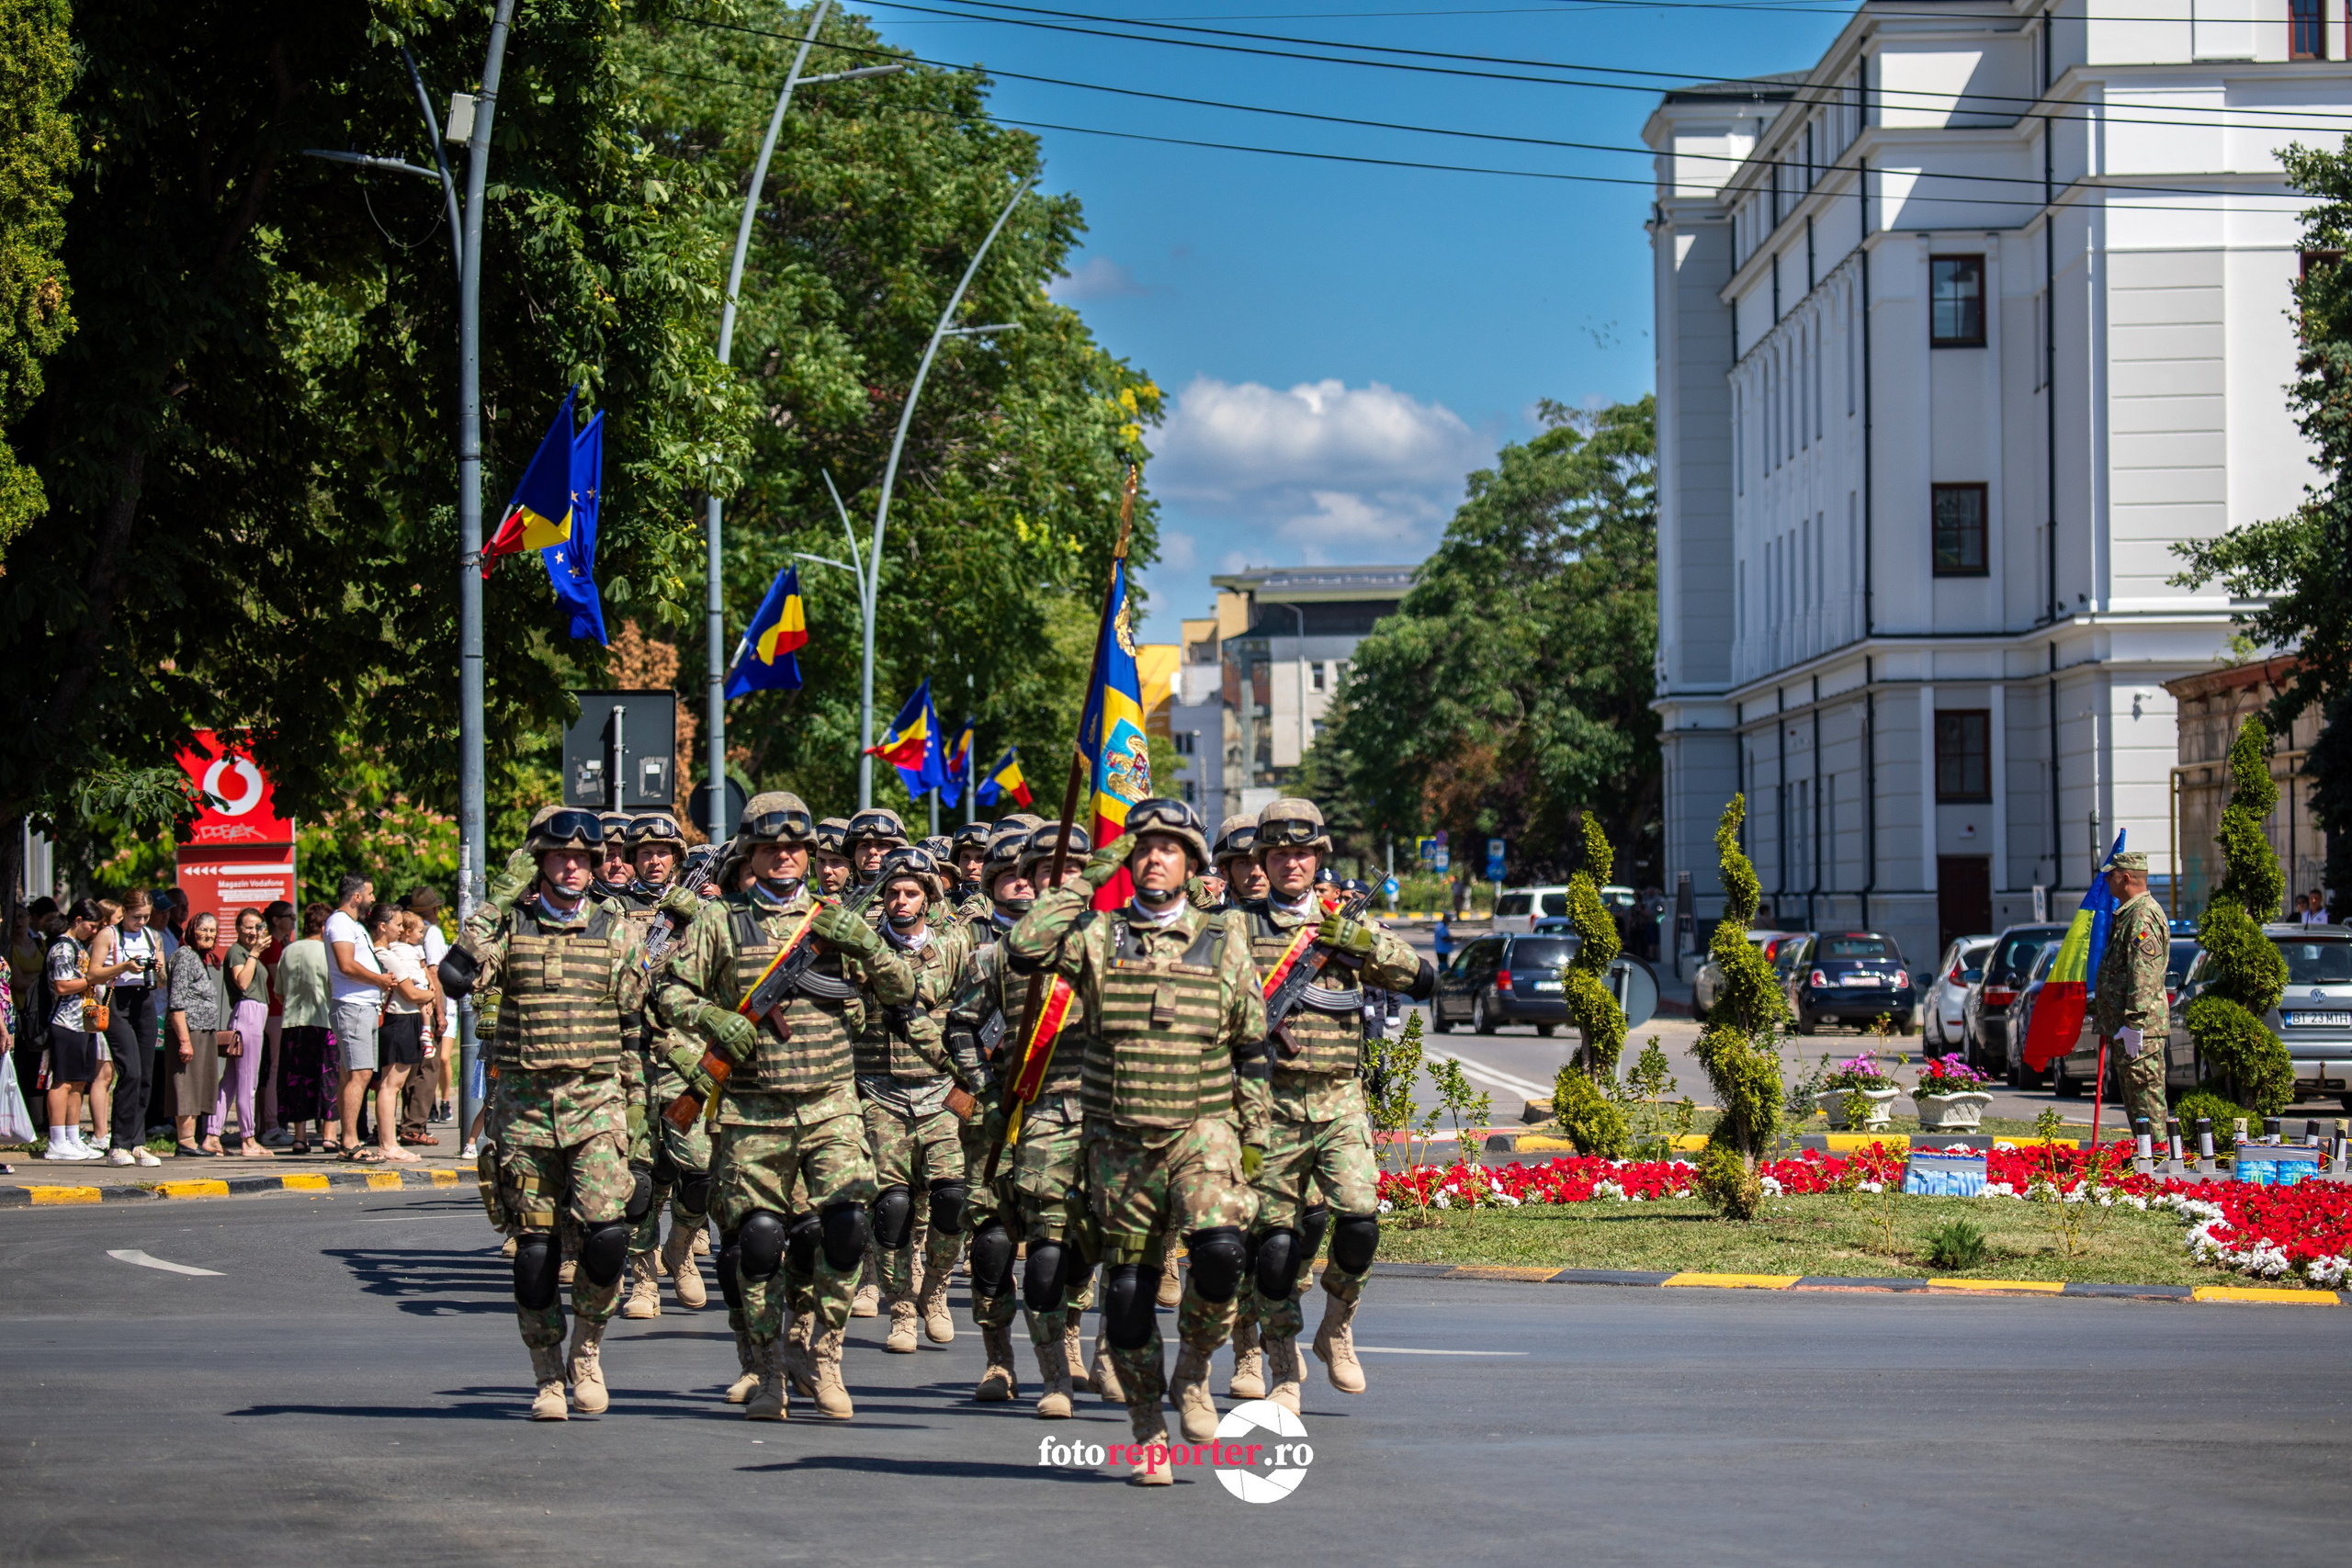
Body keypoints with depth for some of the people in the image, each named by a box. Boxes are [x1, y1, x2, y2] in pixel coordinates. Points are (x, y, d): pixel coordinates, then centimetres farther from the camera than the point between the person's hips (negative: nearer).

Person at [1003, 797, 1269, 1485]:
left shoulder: (1223, 940, 7)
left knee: (1221, 1249, -25)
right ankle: (1148, 1434, 17)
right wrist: (1087, 879, -6)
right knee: (1127, 1290, 2)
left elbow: (1252, 1047, 12)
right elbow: (1025, 947, -15)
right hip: (1119, 1138, 1)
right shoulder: (1099, 936, 4)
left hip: (1202, 1128, -1)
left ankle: (1194, 1370, 2)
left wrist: (1256, 1134, 8)